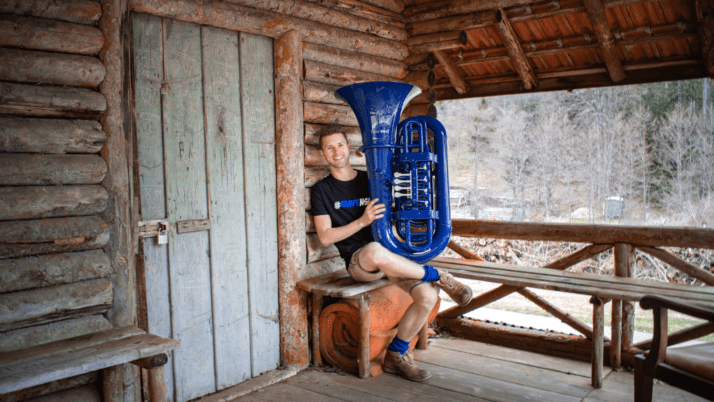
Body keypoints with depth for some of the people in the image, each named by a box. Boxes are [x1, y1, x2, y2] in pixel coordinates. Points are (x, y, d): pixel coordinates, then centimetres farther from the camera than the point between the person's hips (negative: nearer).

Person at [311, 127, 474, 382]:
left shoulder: (370, 180, 15)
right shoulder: (322, 190, 6)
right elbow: (325, 237, -3)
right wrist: (362, 221, -14)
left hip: (389, 257, 4)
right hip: (358, 262, -4)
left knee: (428, 296, -22)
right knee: (374, 250, -41)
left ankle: (396, 356, 0)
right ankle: (436, 276, -16)